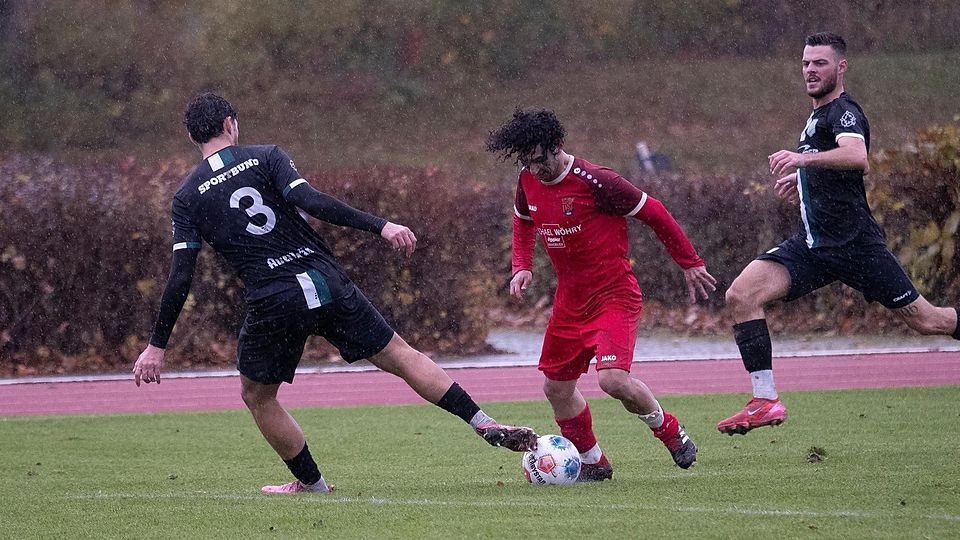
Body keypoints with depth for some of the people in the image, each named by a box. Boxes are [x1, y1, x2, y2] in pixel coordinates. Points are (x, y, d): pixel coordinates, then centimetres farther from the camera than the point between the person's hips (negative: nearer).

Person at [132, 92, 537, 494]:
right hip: (328, 284, 1)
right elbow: (311, 202, -14)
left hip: (272, 305, -1)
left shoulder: (187, 197, 4)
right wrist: (380, 226, -15)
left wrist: (157, 346, 2)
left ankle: (312, 483, 23)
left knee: (257, 397, 22)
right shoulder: (264, 158, 3)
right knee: (400, 356, 11)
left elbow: (180, 278, -2)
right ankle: (488, 426, 5)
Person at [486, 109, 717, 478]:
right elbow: (523, 221, 23)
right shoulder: (528, 181, 0)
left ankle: (669, 431, 4)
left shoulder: (594, 181, -21)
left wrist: (689, 263, -5)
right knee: (557, 388, 8)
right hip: (570, 301, 7)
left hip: (614, 295, -7)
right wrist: (521, 267, 7)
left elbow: (653, 213, -12)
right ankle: (592, 462, 27)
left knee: (613, 380, -24)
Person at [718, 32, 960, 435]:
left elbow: (857, 157, -33)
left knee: (924, 319, -1)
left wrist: (803, 159, -46)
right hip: (812, 246, 8)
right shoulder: (816, 118, 19)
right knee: (741, 295, -13)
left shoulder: (844, 112, -10)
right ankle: (765, 401, -13)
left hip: (854, 243, -8)